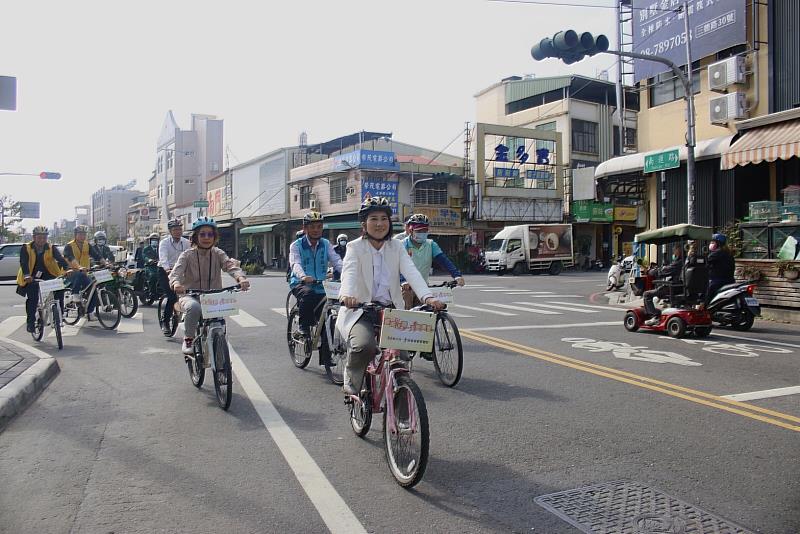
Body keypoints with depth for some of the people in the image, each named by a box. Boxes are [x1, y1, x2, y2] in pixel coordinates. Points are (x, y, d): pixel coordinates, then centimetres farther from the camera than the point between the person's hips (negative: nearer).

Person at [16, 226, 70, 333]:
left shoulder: (51, 248, -2)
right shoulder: (26, 248, -6)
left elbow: (61, 259, -16)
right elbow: (24, 262, -18)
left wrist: (67, 269, -36)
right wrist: (27, 276, -36)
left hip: (48, 276, 1)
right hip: (31, 278, -1)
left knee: (59, 290, -22)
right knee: (32, 298, -17)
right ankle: (30, 322, 0)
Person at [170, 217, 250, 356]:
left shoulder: (218, 254, 2)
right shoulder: (187, 255, -4)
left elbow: (231, 265, -16)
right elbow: (176, 271, -19)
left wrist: (240, 277, -38)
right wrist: (176, 283, -44)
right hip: (190, 296, -1)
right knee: (194, 307, -36)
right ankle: (188, 339, -12)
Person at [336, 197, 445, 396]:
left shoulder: (397, 247, 8)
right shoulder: (355, 247, 0)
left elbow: (411, 272, -7)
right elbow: (349, 273, -20)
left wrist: (427, 297, -26)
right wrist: (347, 295, -43)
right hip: (361, 311, -3)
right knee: (364, 345, -30)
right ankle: (351, 380, 2)